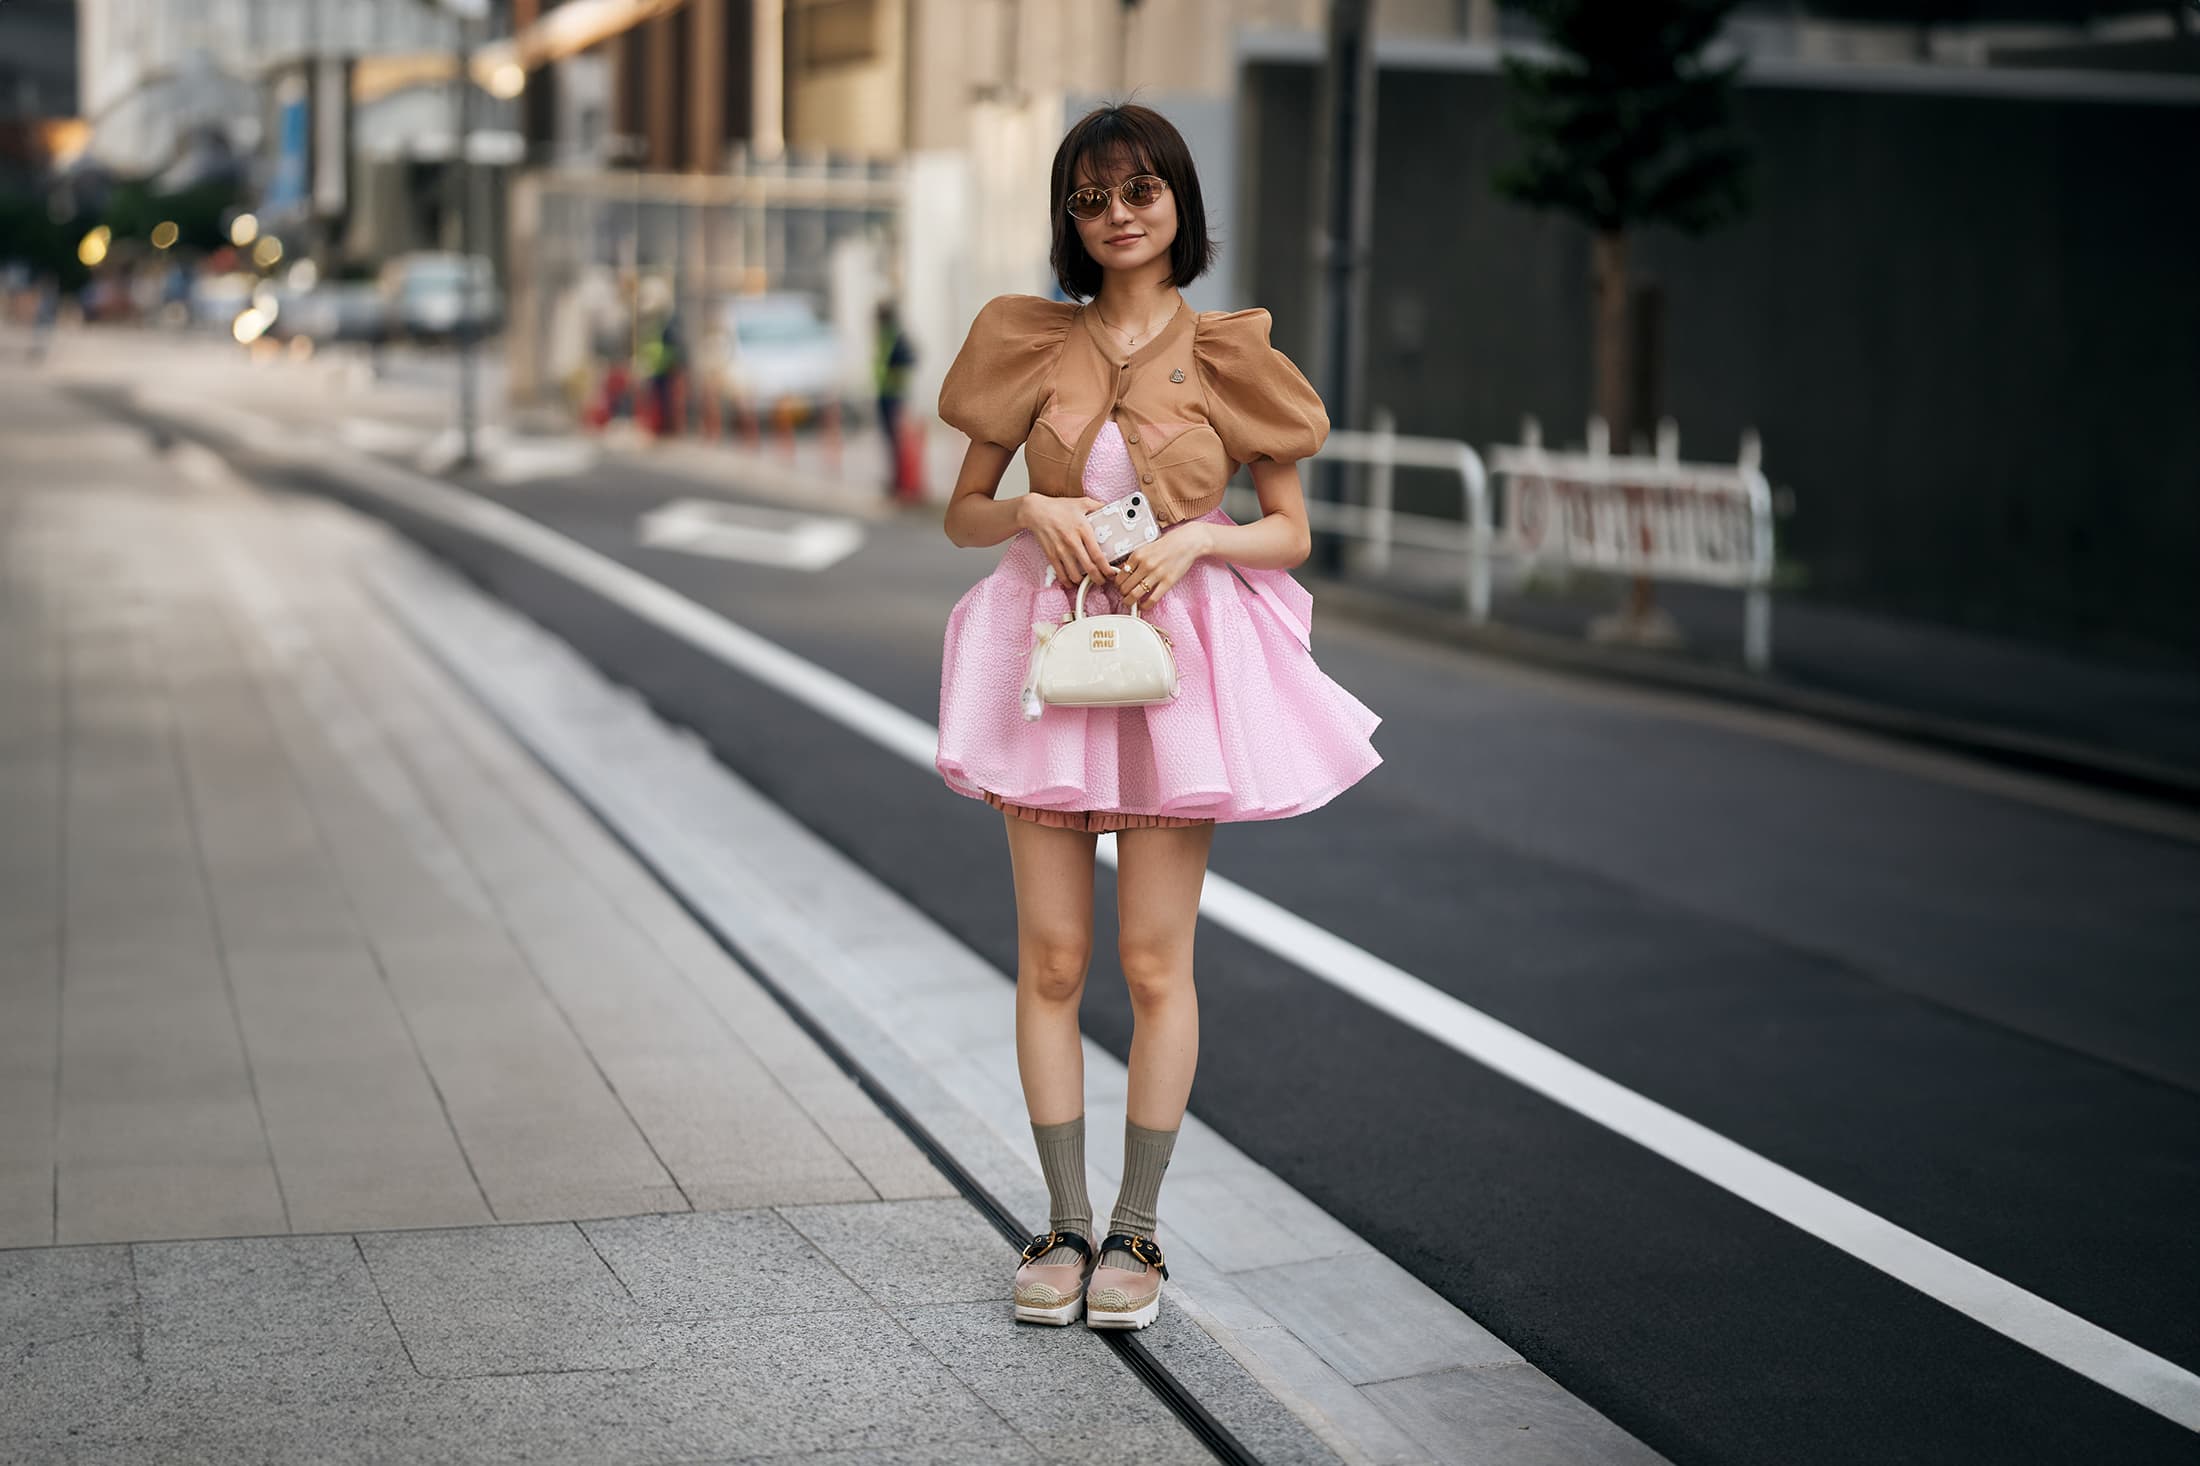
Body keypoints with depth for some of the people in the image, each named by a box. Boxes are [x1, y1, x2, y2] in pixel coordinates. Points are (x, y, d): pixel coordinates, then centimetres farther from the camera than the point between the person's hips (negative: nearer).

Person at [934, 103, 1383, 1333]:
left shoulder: (1227, 352, 0)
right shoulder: (1031, 344, 4)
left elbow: (1292, 536, 4)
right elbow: (963, 515, 9)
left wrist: (1196, 538, -14)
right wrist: (1034, 510, -11)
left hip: (1179, 654, -2)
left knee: (1155, 964, 1)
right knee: (1052, 958, 3)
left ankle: (1136, 1231, 11)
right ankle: (1066, 1225, 12)